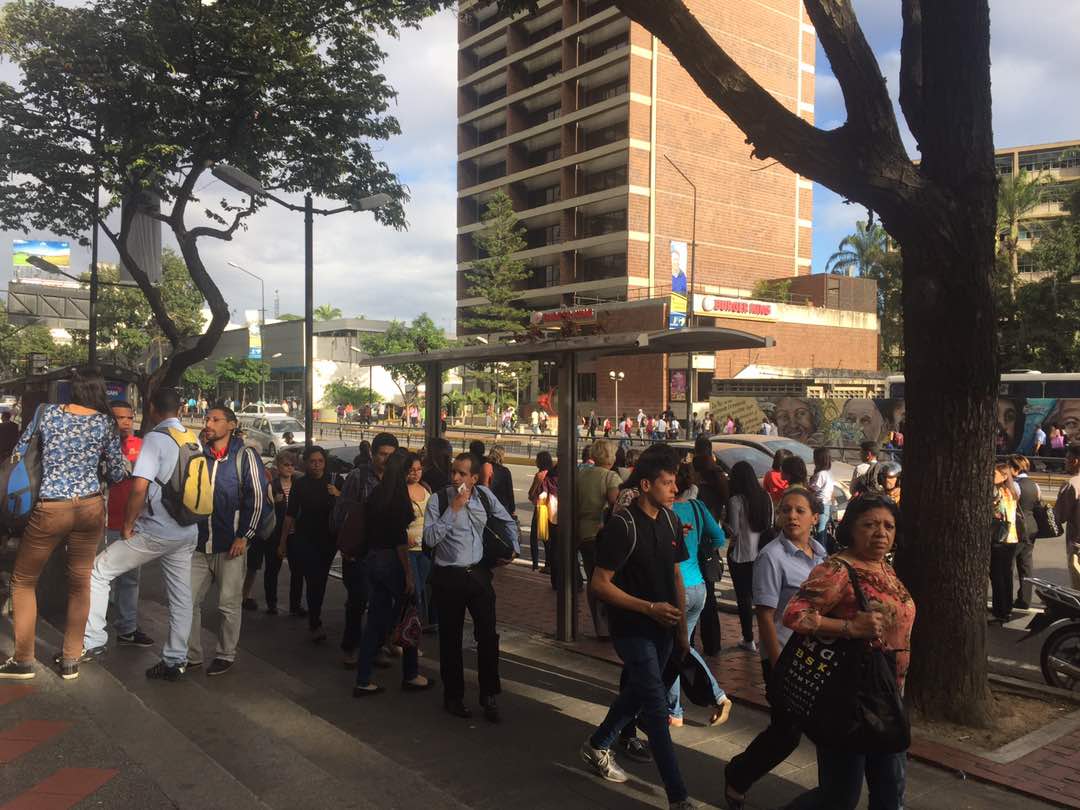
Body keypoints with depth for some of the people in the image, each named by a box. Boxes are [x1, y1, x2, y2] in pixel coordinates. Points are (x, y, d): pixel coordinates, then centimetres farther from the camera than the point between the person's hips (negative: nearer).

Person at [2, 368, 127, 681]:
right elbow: (117, 474, 4)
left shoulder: (47, 412, -1)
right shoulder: (106, 422, 0)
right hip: (91, 508, 2)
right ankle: (71, 661, 18)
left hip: (51, 510, -2)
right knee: (80, 582, 12)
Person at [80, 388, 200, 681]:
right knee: (181, 597, 10)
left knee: (98, 572, 8)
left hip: (155, 533, -7)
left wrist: (127, 525, -9)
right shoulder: (194, 439, 7)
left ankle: (92, 642, 11)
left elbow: (139, 487, -20)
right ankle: (175, 661, 17)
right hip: (187, 533, 7)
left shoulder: (155, 438, -13)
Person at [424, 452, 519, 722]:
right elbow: (430, 538, -20)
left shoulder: (484, 495, 3)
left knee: (488, 636, 2)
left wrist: (513, 549, 8)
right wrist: (454, 508, -21)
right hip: (449, 576, -3)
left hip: (479, 573, 3)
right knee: (450, 638, 9)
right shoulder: (439, 500, -8)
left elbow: (509, 522, 18)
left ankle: (489, 696, 15)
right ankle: (453, 695, 25)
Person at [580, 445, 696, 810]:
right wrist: (650, 608, -21)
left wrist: (682, 627, 11)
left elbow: (676, 576, 11)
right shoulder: (622, 525, -19)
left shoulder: (670, 520, 2)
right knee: (657, 707, -6)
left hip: (662, 628, 7)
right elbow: (599, 583, -18)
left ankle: (598, 746, 43)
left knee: (636, 692, 20)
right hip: (632, 629, -7)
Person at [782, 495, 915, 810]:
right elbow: (794, 615, -28)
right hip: (847, 697, -8)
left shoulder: (884, 568, 7)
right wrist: (851, 627, -33)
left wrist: (895, 689, 18)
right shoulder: (837, 569, -19)